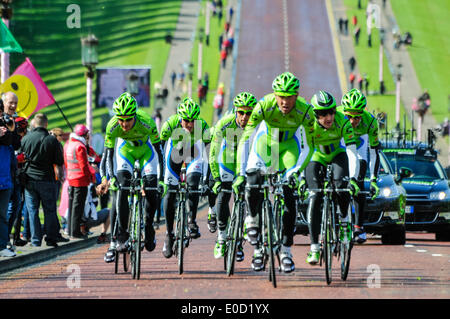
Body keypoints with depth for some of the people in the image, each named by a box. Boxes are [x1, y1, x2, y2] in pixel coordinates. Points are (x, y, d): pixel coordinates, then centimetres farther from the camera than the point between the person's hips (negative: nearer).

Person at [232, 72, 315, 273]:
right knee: (253, 181, -25)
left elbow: (308, 147, -19)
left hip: (289, 145, 0)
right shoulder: (264, 106, -32)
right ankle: (253, 219, 5)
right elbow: (245, 139, -31)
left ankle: (285, 250, -2)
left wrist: (296, 171, -33)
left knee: (289, 195, -11)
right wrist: (240, 174, -39)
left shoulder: (305, 112, -29)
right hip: (266, 141, 0)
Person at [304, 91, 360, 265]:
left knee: (341, 185, -29)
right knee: (315, 196, -17)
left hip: (337, 155, 0)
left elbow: (352, 152, -32)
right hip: (317, 158, 0)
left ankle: (343, 219, 1)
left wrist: (353, 179, -44)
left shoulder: (342, 122, -29)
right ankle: (314, 247, -13)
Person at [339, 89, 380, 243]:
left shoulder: (370, 122, -33)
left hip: (359, 141, 0)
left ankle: (359, 227, -11)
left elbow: (374, 153, -24)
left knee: (358, 183, -15)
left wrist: (373, 180, -28)